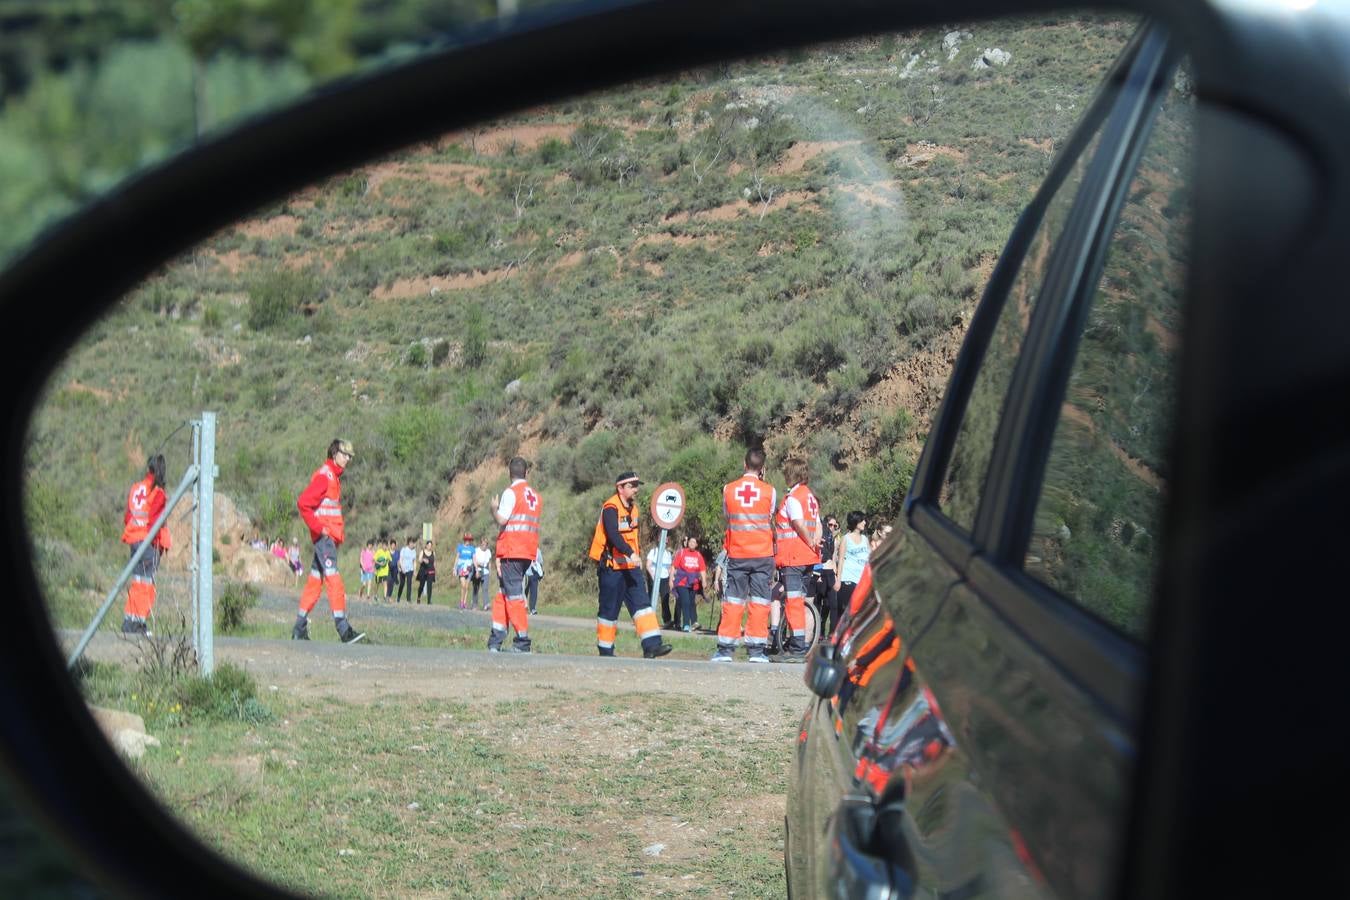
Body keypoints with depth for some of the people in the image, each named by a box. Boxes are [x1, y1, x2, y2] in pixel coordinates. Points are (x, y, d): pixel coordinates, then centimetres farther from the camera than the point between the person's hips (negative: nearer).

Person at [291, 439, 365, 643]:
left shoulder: (335, 477, 20)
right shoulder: (323, 475, -10)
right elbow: (303, 503, -20)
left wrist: (340, 531, 18)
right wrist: (319, 528, -18)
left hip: (331, 537, 10)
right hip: (324, 536, -10)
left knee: (315, 581, 11)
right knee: (333, 579, -15)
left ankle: (299, 629, 15)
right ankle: (344, 630, -22)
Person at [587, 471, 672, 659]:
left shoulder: (633, 508, 15)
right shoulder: (611, 508, -15)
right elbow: (613, 535, -29)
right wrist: (631, 553, -39)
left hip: (631, 566, 8)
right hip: (612, 566, -8)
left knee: (641, 603, -5)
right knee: (609, 609, 0)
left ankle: (652, 645, -13)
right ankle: (605, 651, 10)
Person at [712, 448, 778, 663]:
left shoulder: (728, 489, -2)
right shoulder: (769, 491, -5)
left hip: (737, 554, 1)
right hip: (762, 554, -1)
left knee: (733, 600, 6)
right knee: (759, 601, 2)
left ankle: (725, 649, 3)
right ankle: (756, 649, 0)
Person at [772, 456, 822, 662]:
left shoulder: (792, 498, -11)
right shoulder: (811, 497, 16)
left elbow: (799, 524, -20)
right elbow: (818, 525, 13)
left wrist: (811, 544, -9)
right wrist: (815, 543, 2)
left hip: (793, 557, -9)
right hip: (808, 558, 9)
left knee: (793, 601, -9)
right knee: (799, 600, 14)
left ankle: (797, 649, -12)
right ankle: (796, 644, 19)